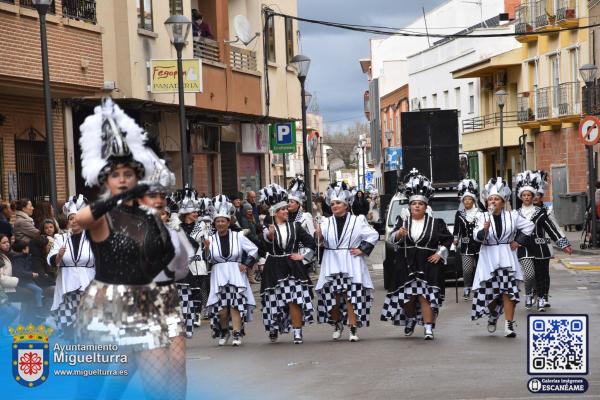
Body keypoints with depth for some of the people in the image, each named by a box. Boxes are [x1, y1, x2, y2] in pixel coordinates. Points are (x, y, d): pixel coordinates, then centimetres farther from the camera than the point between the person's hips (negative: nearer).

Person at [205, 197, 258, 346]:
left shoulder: (238, 236, 2)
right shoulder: (211, 239, 3)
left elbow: (253, 250, 9)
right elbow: (209, 260, 4)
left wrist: (246, 264, 2)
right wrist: (207, 249, -10)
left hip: (236, 274, -1)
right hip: (218, 276, 1)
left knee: (236, 304, -12)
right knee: (221, 306, -8)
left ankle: (237, 334, -9)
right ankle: (224, 331, 15)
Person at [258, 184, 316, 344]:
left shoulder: (294, 225, 7)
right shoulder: (267, 227, 0)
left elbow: (311, 242, 12)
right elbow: (263, 246, -20)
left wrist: (303, 256, 3)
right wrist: (269, 235, -38)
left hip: (293, 268, 1)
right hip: (275, 269, -1)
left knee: (295, 300, -9)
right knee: (275, 300, 4)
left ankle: (297, 332, -5)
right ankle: (273, 328, 27)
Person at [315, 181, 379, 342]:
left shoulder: (357, 221, 2)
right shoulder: (326, 223, 7)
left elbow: (373, 236, 5)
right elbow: (319, 241, -1)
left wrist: (362, 249, -2)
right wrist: (318, 235, -21)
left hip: (351, 265, -2)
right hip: (332, 266, 2)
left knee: (352, 297, -6)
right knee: (333, 297, 3)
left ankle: (353, 329, -1)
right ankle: (337, 324, 23)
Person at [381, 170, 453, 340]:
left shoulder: (435, 223, 5)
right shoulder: (403, 222, 8)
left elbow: (448, 238, 12)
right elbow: (391, 238, -3)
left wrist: (439, 254, 1)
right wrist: (399, 234, -25)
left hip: (427, 265, -2)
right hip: (406, 265, 2)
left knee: (425, 297, -11)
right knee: (407, 296, 6)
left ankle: (428, 328, -12)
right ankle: (410, 320, 32)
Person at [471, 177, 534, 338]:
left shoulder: (512, 216, 2)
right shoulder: (483, 217, -1)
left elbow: (529, 226, 14)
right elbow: (477, 236, -14)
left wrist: (518, 241, 7)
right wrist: (484, 230, -34)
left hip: (507, 258, 0)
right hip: (488, 258, 0)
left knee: (508, 291, -9)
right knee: (491, 291, 5)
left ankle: (509, 324, -7)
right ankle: (493, 316, 34)